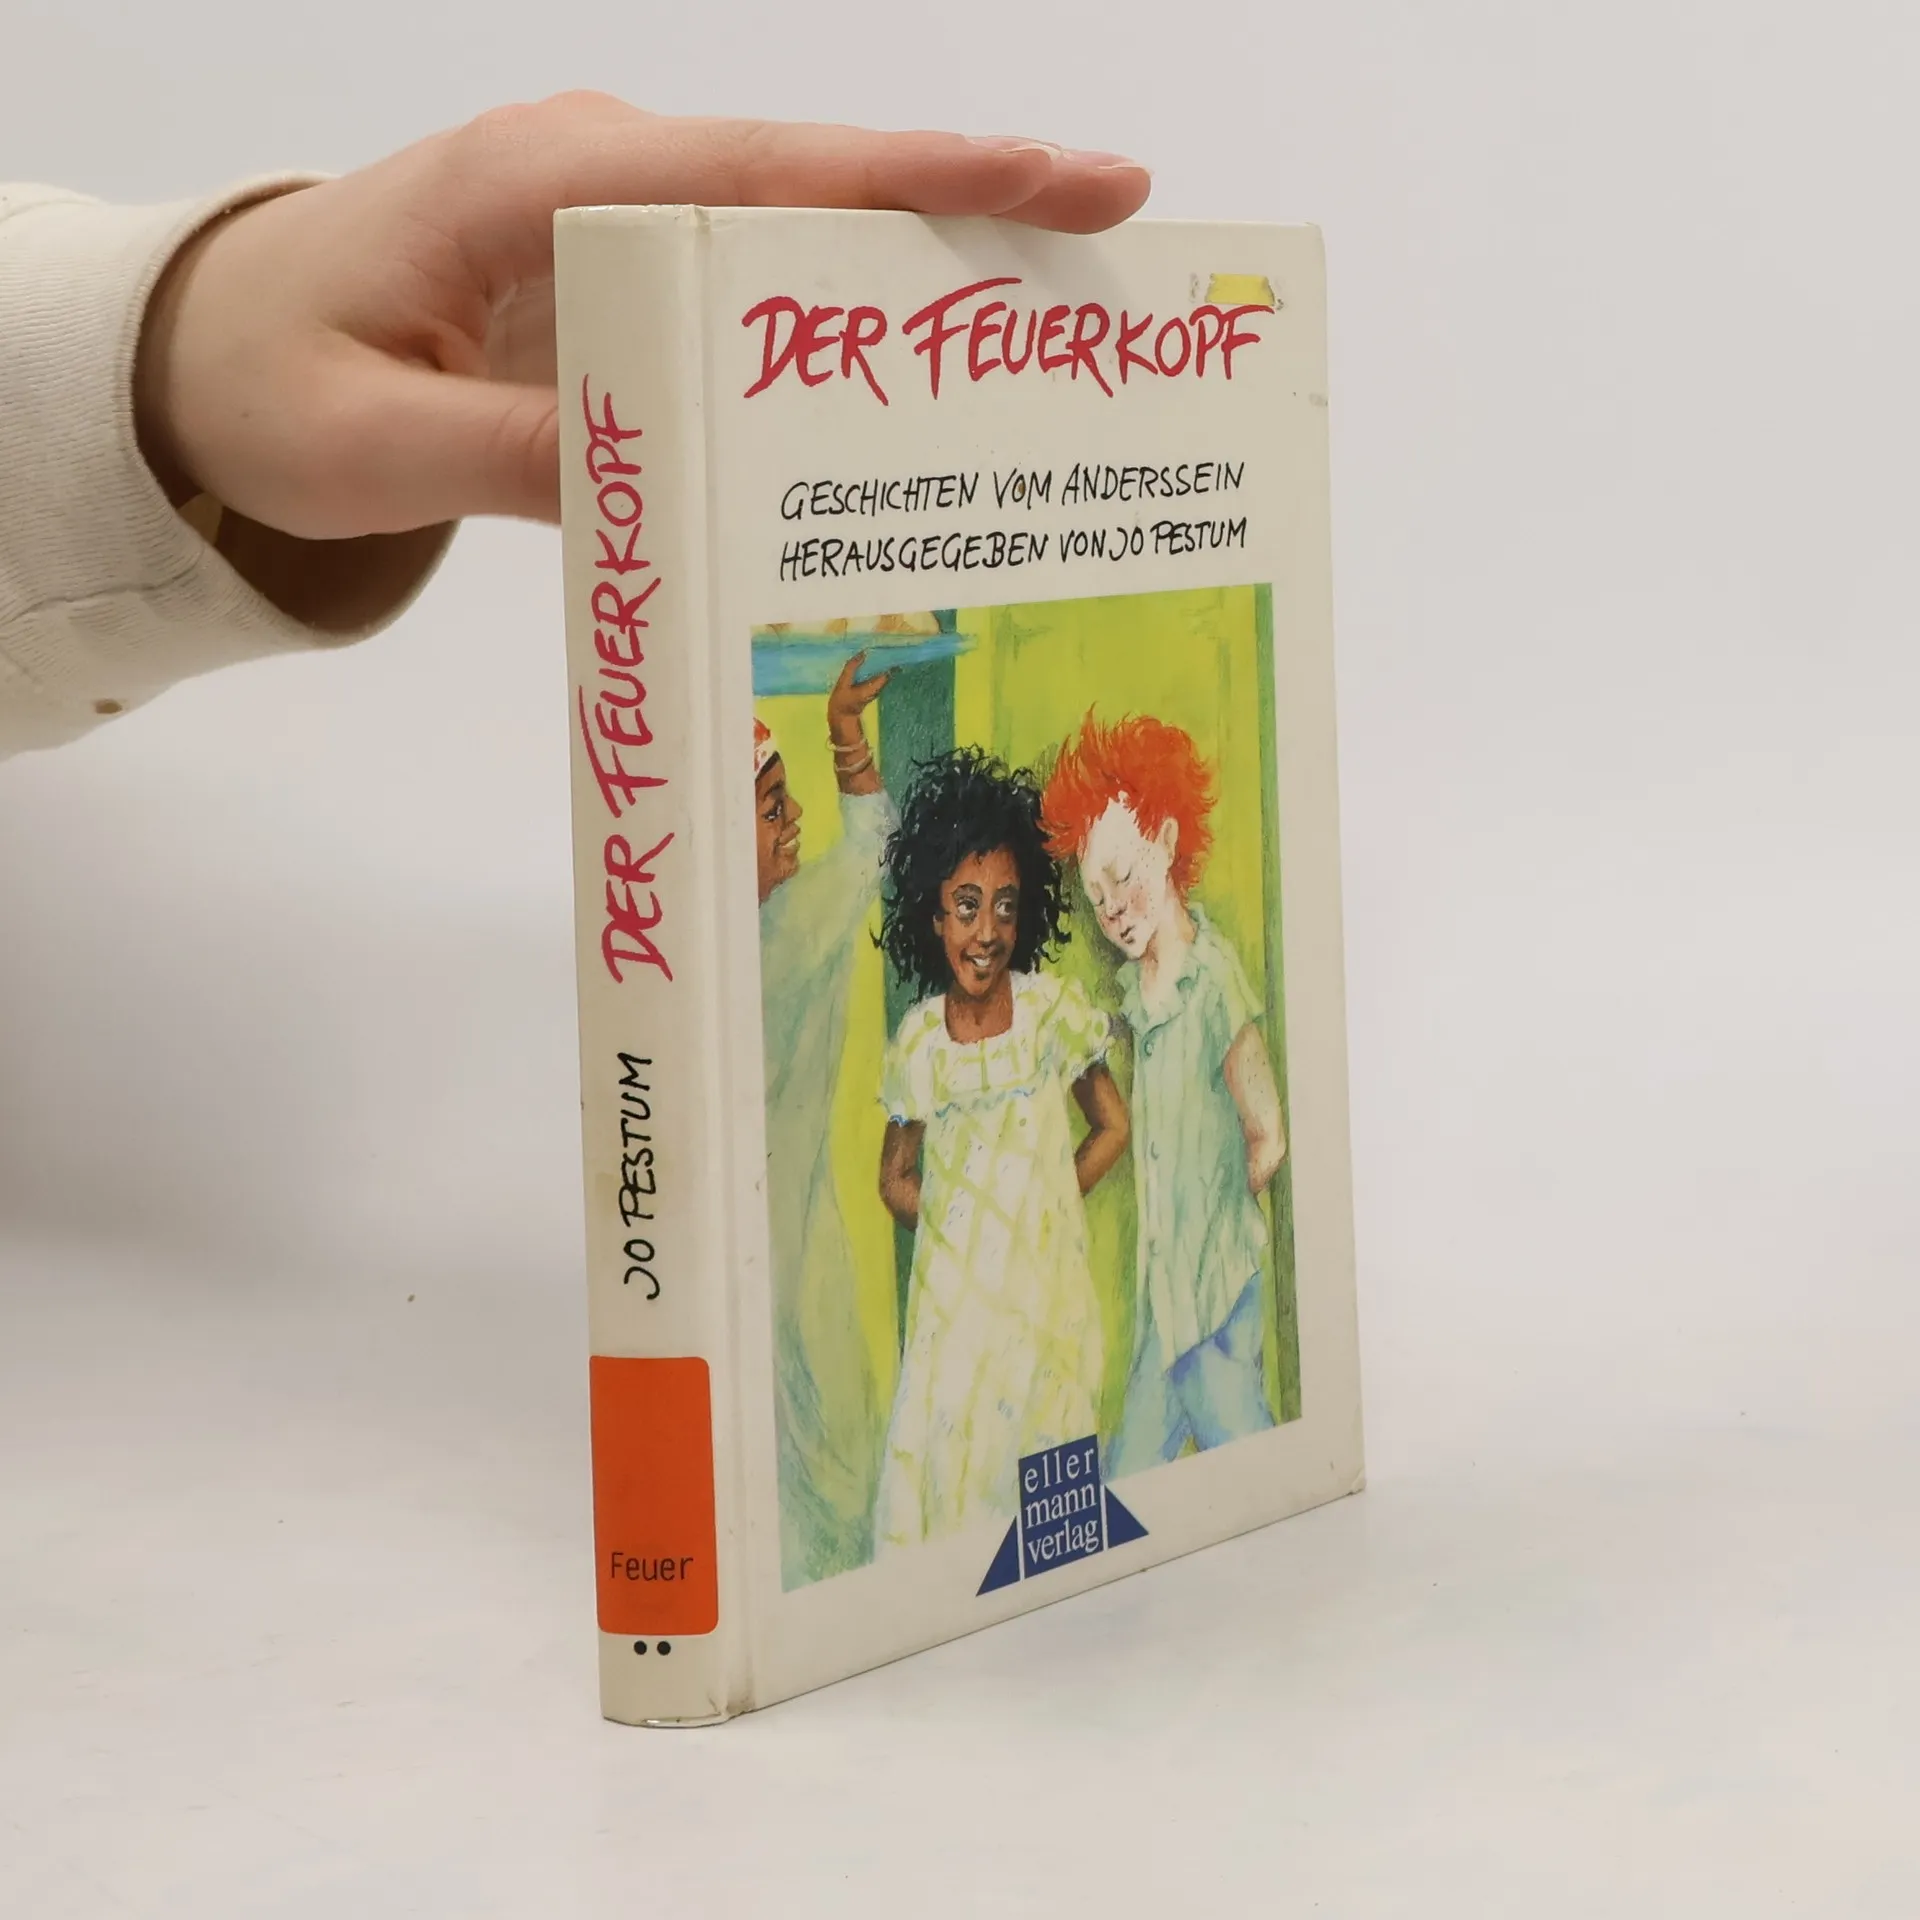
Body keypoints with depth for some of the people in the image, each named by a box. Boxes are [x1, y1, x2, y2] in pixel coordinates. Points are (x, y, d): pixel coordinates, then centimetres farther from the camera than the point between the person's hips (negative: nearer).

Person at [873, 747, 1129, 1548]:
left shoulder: (1056, 1011, -4)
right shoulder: (918, 1043, -1)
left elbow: (1111, 1128, 8)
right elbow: (895, 1178, 11)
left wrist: (1045, 1202, -1)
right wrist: (959, 1222, -4)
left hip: (1048, 1296, 0)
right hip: (953, 1300, 1)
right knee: (946, 1466, -3)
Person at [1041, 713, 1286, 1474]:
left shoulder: (1215, 977, -15)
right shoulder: (1133, 986, 7)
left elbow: (1267, 1140, -9)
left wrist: (1217, 1221, 5)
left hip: (1218, 1288, -7)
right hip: (1161, 1293, 7)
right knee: (1125, 1481, 9)